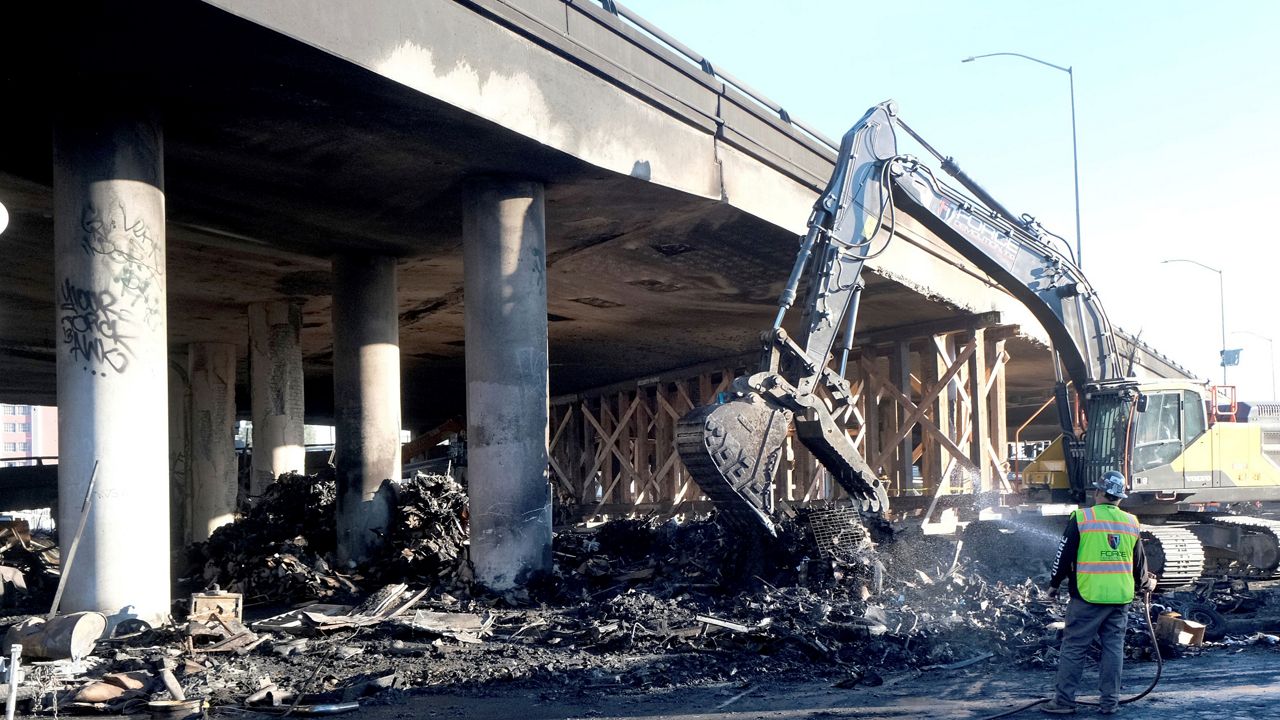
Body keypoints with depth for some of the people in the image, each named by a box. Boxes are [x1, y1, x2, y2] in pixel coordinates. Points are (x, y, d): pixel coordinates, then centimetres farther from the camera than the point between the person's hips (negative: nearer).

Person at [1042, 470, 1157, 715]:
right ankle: (1109, 702, 13)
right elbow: (1139, 563, 14)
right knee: (1113, 648, 11)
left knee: (1073, 647, 2)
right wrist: (1146, 583, 35)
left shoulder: (1082, 517, -6)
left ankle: (1064, 700, 3)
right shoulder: (1132, 523, 8)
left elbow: (1064, 555, -3)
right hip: (1121, 596, 4)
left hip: (1088, 596, -4)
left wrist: (1055, 583, 11)